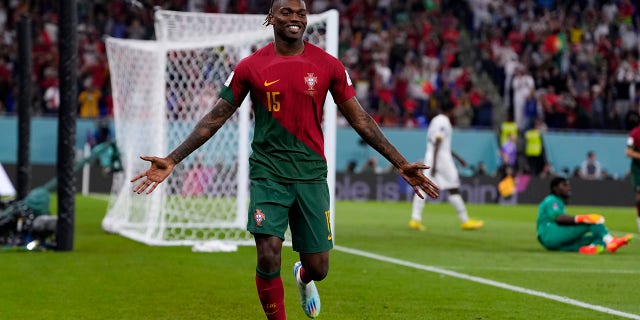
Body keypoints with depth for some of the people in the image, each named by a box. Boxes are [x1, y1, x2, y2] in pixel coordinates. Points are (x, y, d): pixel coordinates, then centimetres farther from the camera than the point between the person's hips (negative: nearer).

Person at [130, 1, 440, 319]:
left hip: (311, 173, 1)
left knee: (318, 268, 3)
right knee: (268, 257, -17)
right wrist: (171, 161, -2)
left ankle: (303, 277, 43)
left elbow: (360, 119, 7)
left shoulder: (328, 66, 1)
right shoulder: (250, 67, -1)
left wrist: (401, 163, 4)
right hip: (268, 173, -1)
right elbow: (214, 119, 4)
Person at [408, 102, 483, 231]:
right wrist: (434, 164, -24)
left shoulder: (435, 120, 19)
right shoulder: (443, 121, -9)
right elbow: (437, 143, -18)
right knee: (453, 189, -2)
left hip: (430, 156, 9)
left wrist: (457, 157, 32)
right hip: (441, 158, -9)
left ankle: (415, 219, -13)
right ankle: (465, 221, 3)